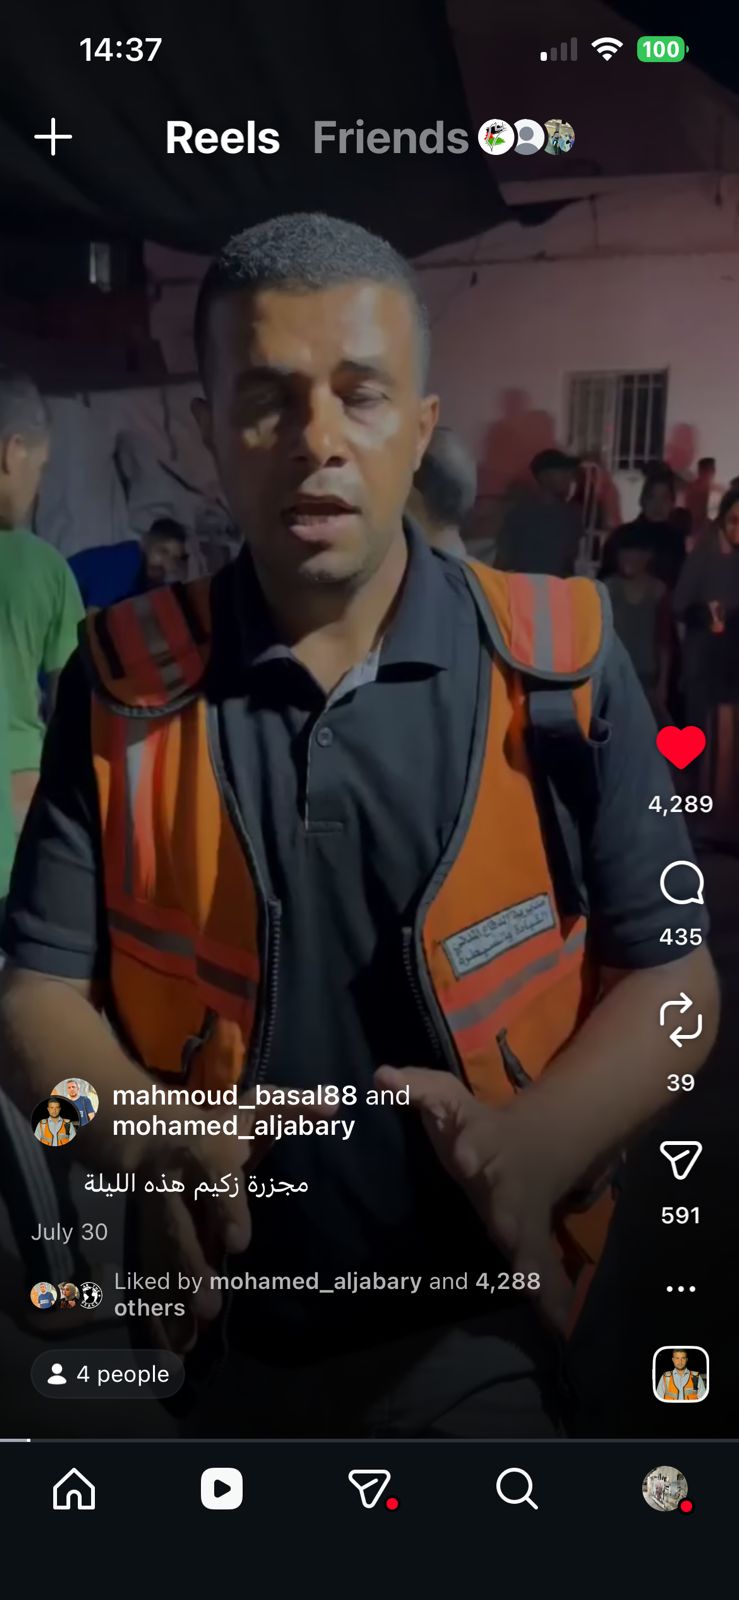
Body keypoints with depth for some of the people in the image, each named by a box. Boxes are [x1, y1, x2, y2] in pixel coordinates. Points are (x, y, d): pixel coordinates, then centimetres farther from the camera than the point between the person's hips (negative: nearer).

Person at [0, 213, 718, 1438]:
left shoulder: (562, 666, -11)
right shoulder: (125, 684, -7)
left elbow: (672, 974, -7)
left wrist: (542, 1137, -26)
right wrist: (137, 1127, -26)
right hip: (223, 1333, 3)